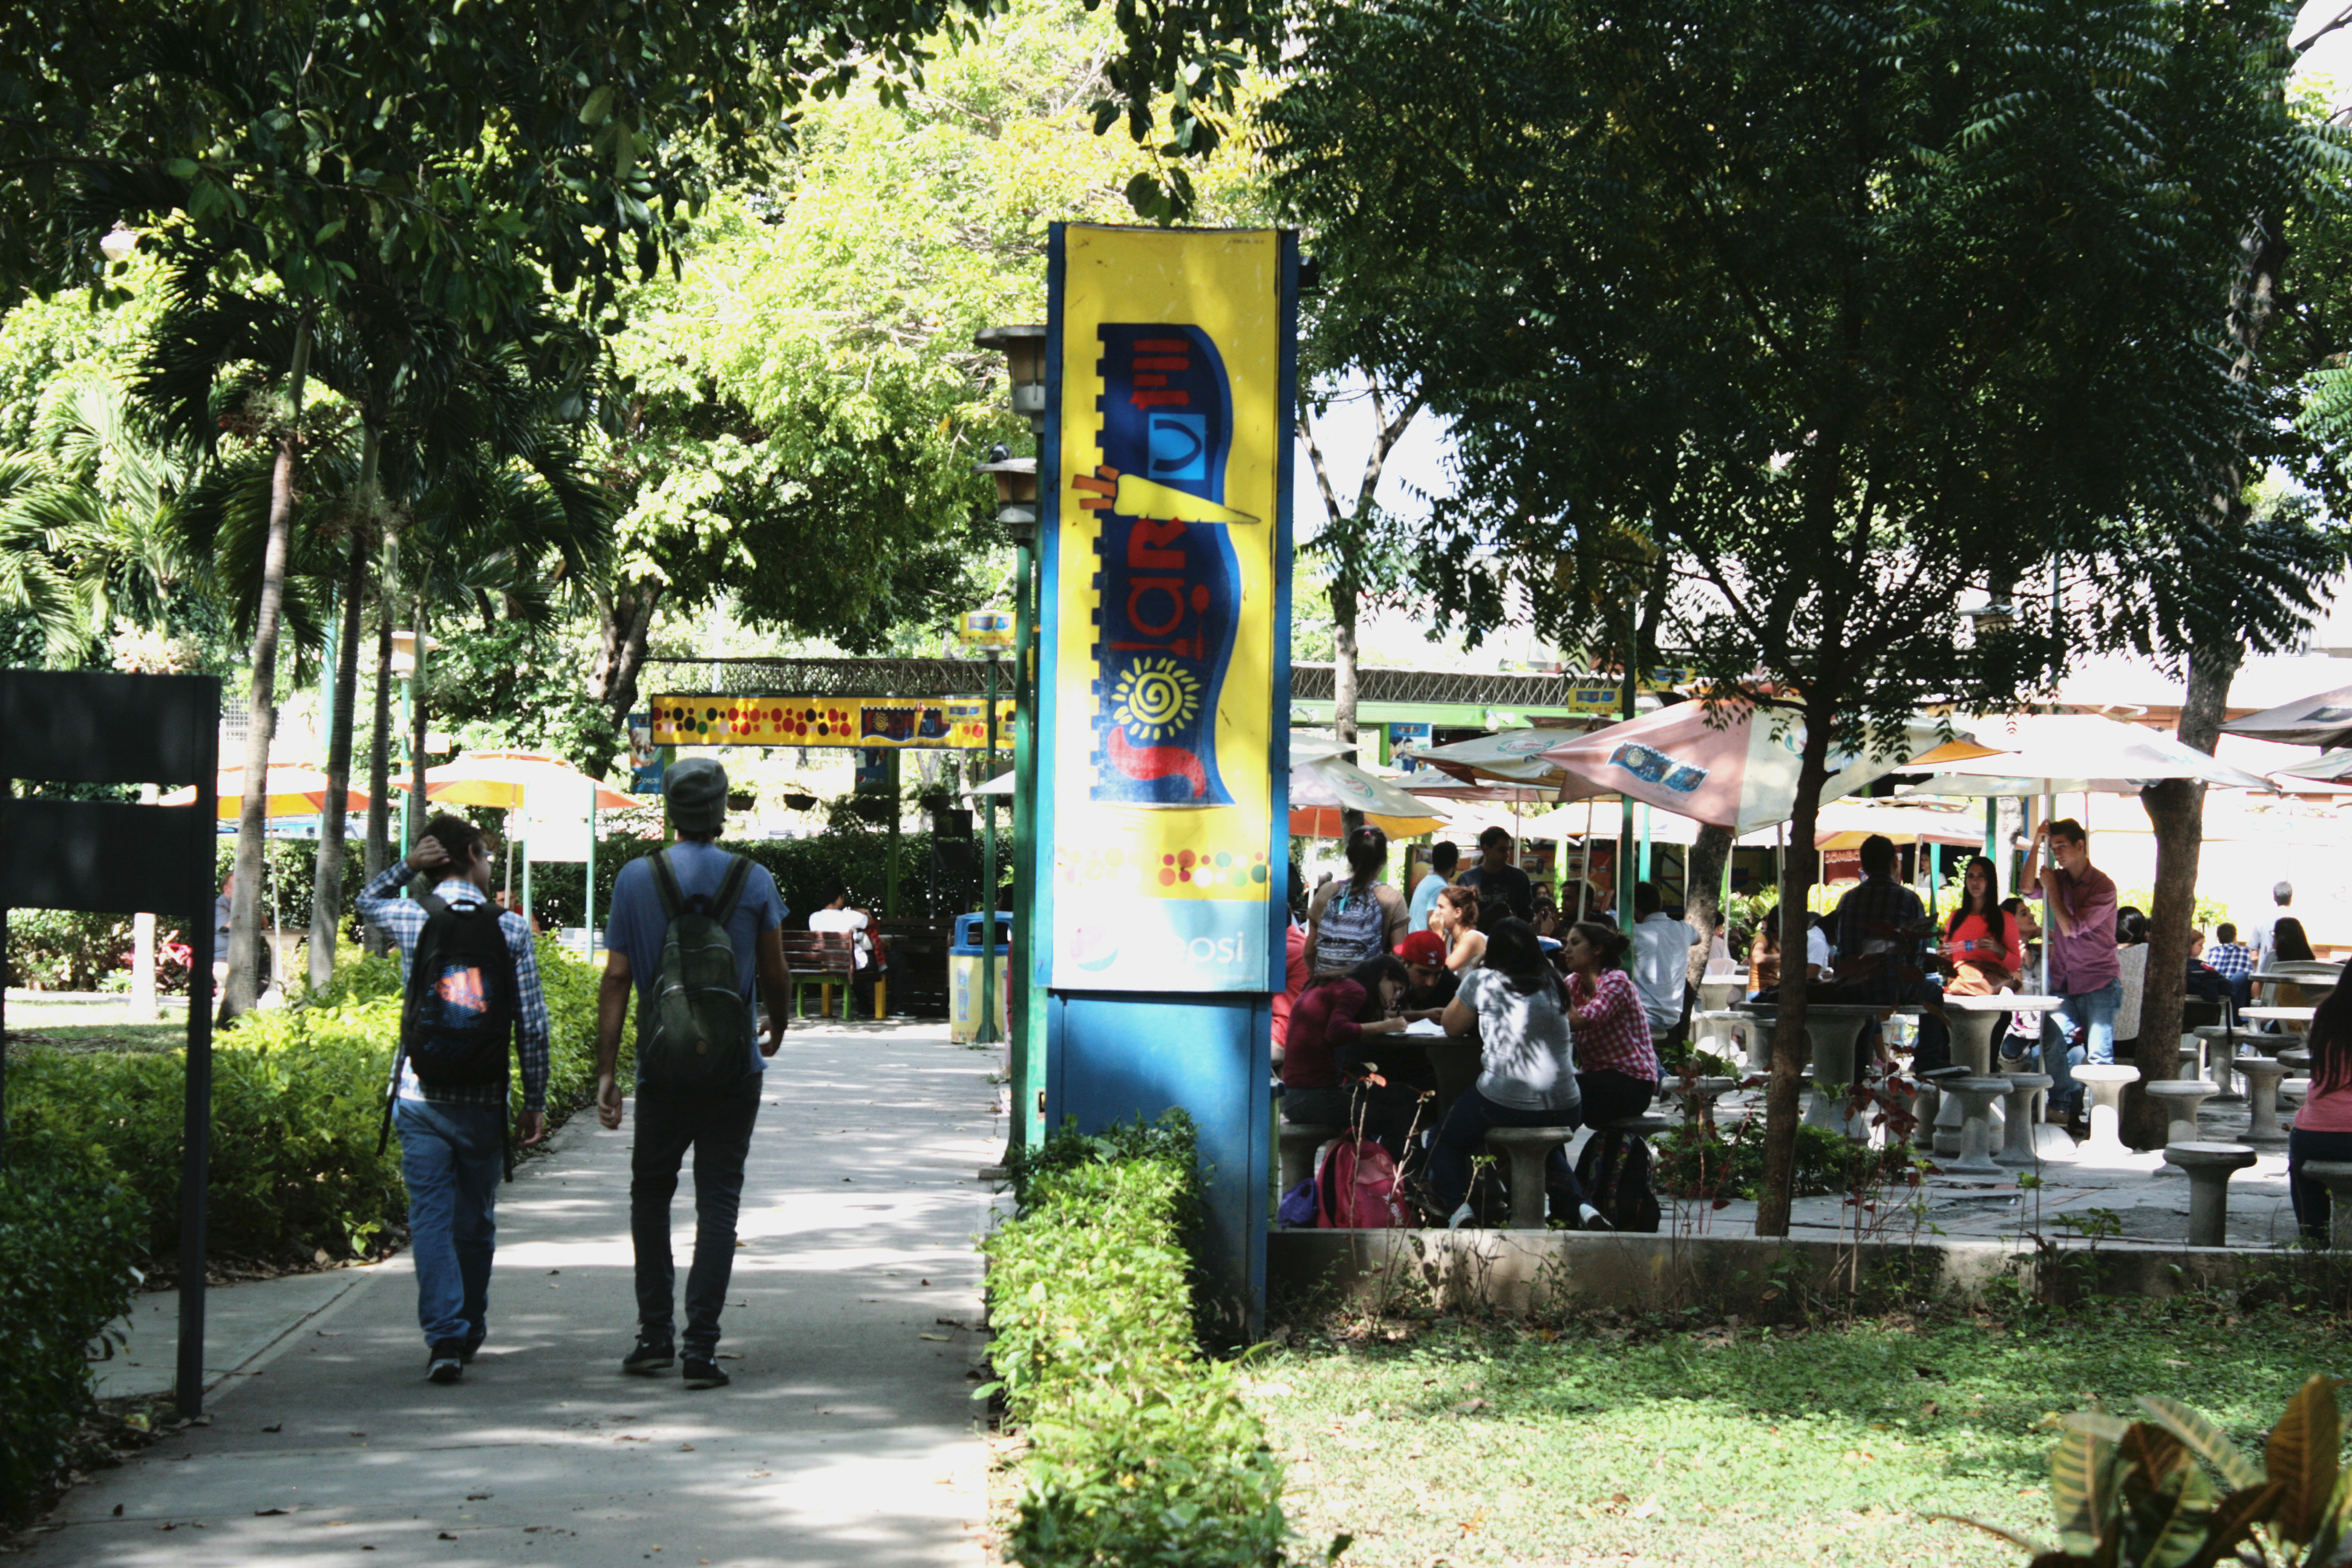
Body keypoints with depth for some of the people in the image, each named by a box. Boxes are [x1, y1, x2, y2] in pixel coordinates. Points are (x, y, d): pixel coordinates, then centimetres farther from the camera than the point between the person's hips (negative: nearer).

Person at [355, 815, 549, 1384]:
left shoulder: (411, 919, 0)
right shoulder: (511, 930, -3)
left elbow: (365, 901, 26)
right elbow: (532, 1024, -3)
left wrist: (406, 865, 10)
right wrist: (535, 1101, 6)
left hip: (420, 1097, 0)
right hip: (483, 1100, 0)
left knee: (430, 1217, 1)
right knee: (475, 1220, 14)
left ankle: (445, 1336, -10)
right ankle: (469, 1333, 27)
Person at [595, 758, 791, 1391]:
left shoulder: (636, 878, 0)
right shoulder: (754, 881, -1)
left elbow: (616, 977, -3)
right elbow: (775, 975, 4)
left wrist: (605, 1071, -1)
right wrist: (776, 1032, 25)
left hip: (661, 1066, 1)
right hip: (733, 1069, -1)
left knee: (651, 1193, 17)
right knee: (718, 1203, 1)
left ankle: (655, 1335, 13)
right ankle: (701, 1347, -5)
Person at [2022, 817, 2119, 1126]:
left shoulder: (2103, 886, -11)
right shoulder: (2060, 878, 10)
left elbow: (2071, 928, -16)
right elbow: (2029, 889, -5)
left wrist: (2052, 889, -9)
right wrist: (2036, 845, -11)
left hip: (2098, 983, -6)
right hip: (2063, 981, 6)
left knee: (2098, 1052, -10)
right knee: (2053, 1046, 1)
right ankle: (2064, 1107, 12)